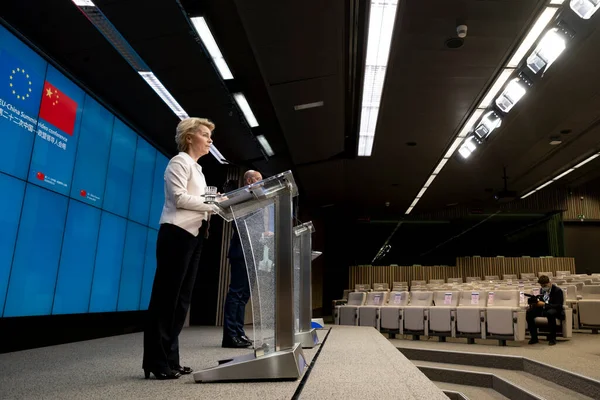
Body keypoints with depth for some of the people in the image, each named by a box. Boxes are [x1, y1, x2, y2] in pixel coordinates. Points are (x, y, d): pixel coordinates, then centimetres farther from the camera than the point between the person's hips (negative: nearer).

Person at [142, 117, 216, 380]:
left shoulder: (197, 168, 24)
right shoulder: (180, 161, -3)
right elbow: (179, 198, -16)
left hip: (193, 235, 9)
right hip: (177, 233, -9)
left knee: (181, 299, 8)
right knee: (166, 297, -5)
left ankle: (169, 360, 14)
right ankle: (157, 363, 2)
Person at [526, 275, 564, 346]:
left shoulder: (558, 290, -10)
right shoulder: (542, 290, 10)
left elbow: (559, 306, -20)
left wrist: (544, 304, -30)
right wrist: (536, 302, -9)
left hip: (554, 310, -6)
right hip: (543, 309, 6)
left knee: (550, 313, -42)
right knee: (529, 312, -21)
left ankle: (552, 338, -24)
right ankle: (534, 337, -11)